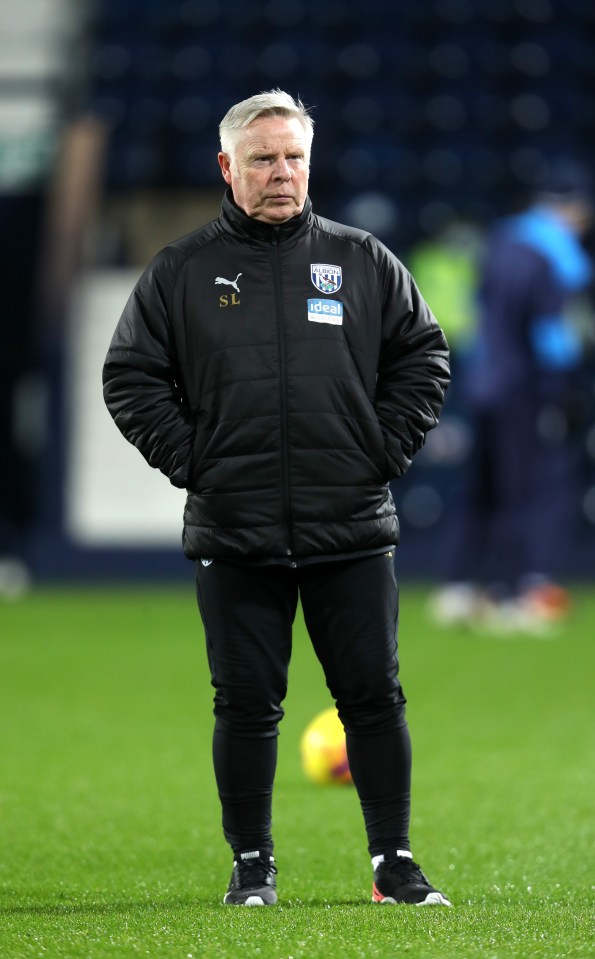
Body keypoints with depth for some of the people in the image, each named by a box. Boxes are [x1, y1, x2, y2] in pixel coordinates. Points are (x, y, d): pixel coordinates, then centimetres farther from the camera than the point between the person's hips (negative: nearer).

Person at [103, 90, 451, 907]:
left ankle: (395, 864, 8)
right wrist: (192, 463, -3)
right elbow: (130, 378, 6)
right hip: (233, 534, 0)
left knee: (374, 698, 1)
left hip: (352, 531, 0)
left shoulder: (364, 262, 7)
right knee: (246, 705, 3)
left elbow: (423, 357, 11)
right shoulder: (181, 273, 5)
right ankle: (251, 867, 13)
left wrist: (383, 454, 1)